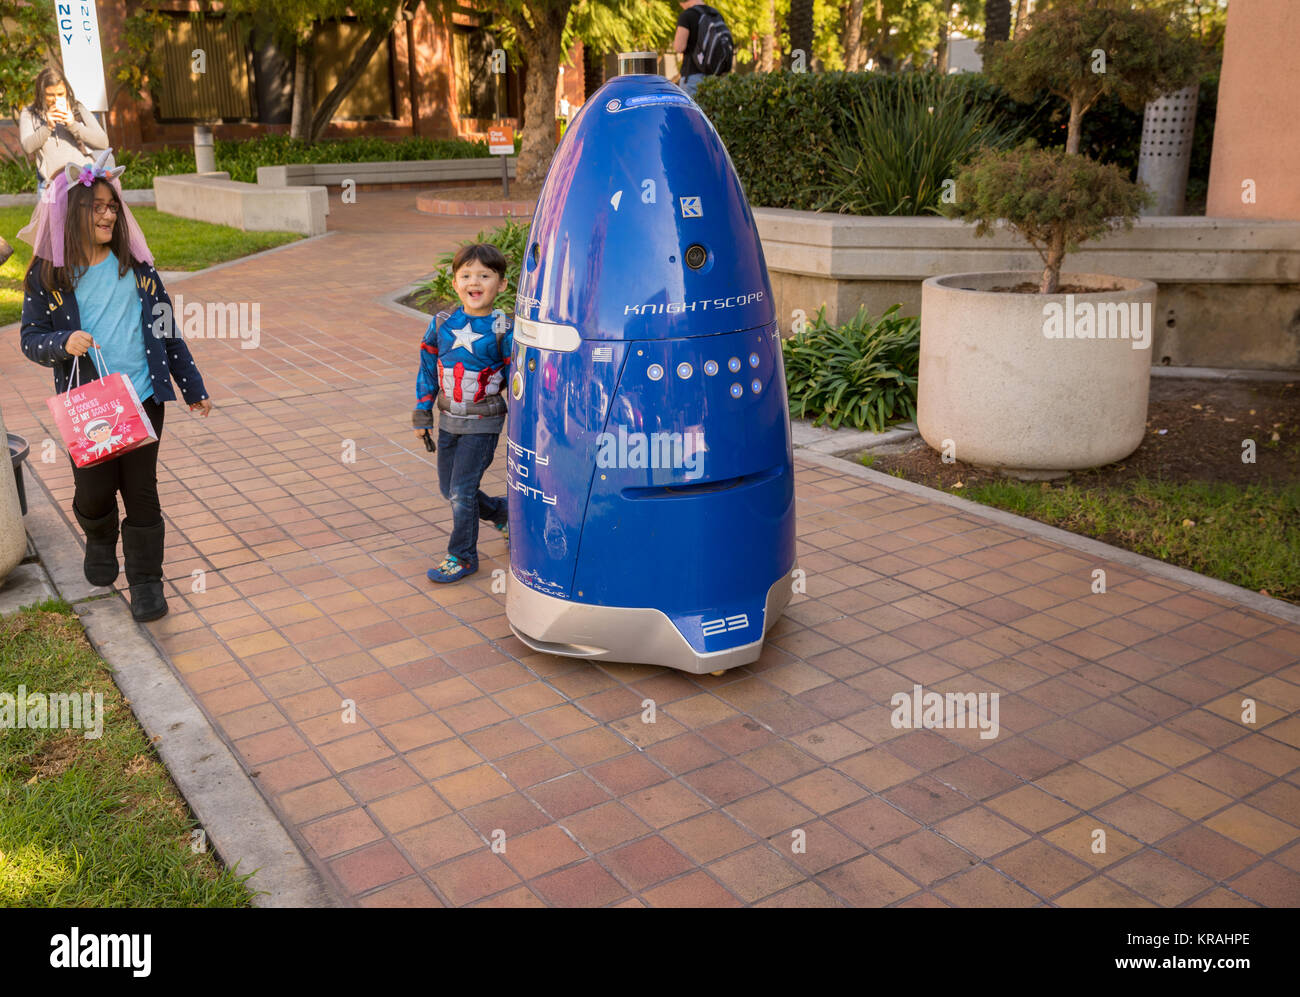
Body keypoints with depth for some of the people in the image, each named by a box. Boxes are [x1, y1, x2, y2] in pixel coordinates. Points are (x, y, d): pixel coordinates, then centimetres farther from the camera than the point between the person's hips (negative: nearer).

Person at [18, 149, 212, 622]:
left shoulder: (135, 264, 3)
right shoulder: (47, 275, -2)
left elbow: (166, 331, 9)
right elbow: (30, 339, 2)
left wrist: (193, 387, 11)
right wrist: (63, 343, -21)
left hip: (143, 397, 1)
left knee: (141, 490, 3)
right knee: (93, 490, 6)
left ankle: (146, 582, 16)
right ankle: (100, 540, 41)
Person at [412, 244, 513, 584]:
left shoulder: (503, 331, -12)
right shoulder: (441, 325, 0)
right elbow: (428, 370, 9)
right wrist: (422, 414, 9)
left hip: (483, 424, -5)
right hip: (448, 419, 6)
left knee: (462, 490, -6)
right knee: (449, 489, 13)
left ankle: (462, 557, 12)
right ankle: (503, 512, 36)